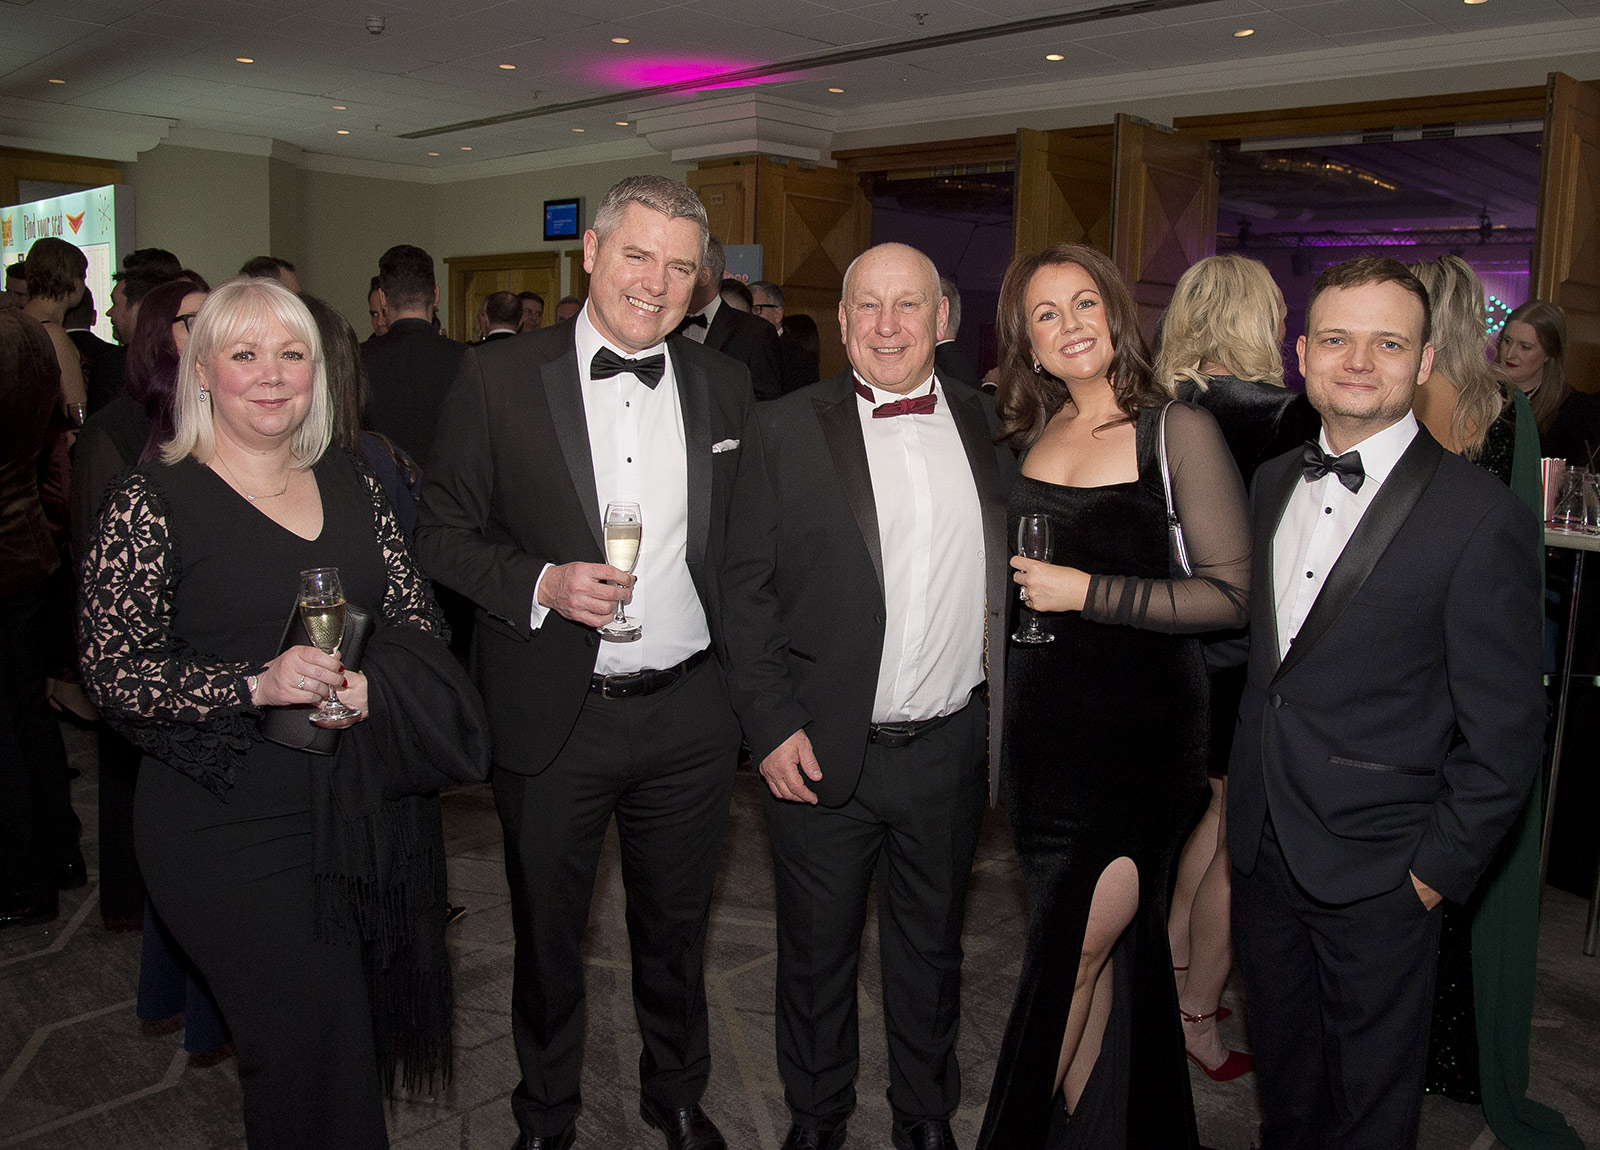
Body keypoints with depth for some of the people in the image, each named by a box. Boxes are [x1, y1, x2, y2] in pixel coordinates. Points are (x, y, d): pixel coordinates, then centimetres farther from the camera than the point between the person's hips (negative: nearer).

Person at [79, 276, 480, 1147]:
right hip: (231, 822, -4)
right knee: (308, 1049, -1)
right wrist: (258, 685, -23)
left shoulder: (350, 487, 7)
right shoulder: (153, 503, -7)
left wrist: (372, 682, -12)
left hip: (370, 807, 5)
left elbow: (416, 617, 9)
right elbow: (114, 673, -9)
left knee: (366, 1032, 16)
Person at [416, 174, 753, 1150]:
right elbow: (444, 531, -4)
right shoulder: (499, 377, -7)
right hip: (552, 717, -2)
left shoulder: (726, 384, 2)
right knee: (546, 933, 17)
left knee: (677, 927, 20)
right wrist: (542, 583, -19)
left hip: (691, 713, 2)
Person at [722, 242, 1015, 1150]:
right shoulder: (784, 430, -4)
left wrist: (1008, 718, 2)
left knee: (932, 949, 20)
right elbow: (746, 590, -5)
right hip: (823, 752, -2)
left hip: (949, 750, 2)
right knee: (818, 954, 16)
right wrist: (772, 726, -10)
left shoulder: (990, 428, 4)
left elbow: (1010, 582, 8)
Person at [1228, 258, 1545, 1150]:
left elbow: (1504, 733, -12)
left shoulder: (1482, 515, -15)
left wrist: (1438, 871, -11)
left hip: (1376, 876, -5)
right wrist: (1247, 800, 9)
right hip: (1262, 849, 5)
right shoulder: (1273, 482, 5)